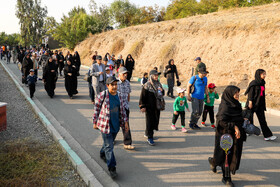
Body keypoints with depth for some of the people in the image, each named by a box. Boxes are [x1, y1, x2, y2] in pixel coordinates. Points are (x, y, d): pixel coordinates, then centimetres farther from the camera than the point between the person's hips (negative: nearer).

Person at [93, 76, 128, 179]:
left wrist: (125, 121, 7)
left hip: (116, 125, 6)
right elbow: (96, 109, -7)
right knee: (109, 146, -4)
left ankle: (102, 154, 53)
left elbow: (122, 110, 11)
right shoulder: (102, 95, -15)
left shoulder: (119, 96, 2)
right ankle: (111, 168, 3)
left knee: (109, 142, 24)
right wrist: (95, 122, -3)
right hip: (105, 125, -6)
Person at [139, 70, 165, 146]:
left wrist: (161, 91, -5)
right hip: (149, 107, -6)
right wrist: (142, 106, -14)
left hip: (157, 106, 7)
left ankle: (147, 133, 32)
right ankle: (150, 138, 3)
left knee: (156, 121, 12)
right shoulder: (147, 85, -10)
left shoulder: (158, 84, 9)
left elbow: (162, 94, 18)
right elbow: (142, 96, -10)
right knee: (150, 121, -4)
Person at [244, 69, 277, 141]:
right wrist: (250, 102, -18)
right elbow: (250, 93, -14)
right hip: (253, 103, -6)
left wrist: (263, 104, 17)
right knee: (250, 117, 9)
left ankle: (267, 135, -4)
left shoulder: (262, 83, 9)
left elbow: (262, 93, 15)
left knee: (262, 119, 1)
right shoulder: (254, 83, -13)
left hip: (260, 104, 7)